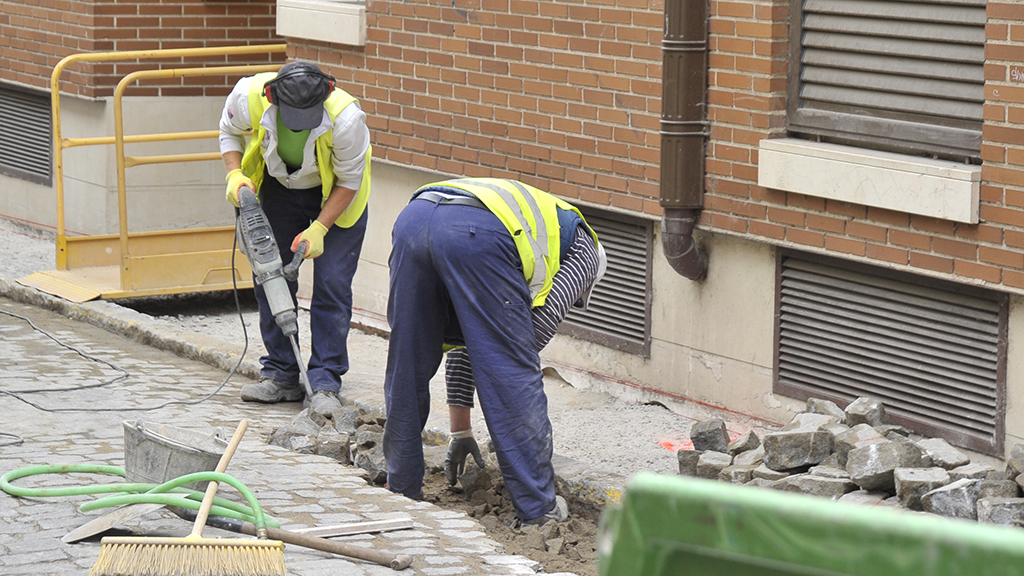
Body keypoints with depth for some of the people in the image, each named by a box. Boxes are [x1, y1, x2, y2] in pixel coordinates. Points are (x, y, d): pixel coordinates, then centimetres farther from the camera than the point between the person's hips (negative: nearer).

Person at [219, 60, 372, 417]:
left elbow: (349, 183, -20)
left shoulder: (346, 118, -38)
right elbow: (229, 132, -4)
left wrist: (319, 229, -26)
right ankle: (281, 377, 13)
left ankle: (325, 384, -6)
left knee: (332, 286, -11)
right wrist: (235, 175, -20)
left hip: (337, 194, -3)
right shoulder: (249, 97, -31)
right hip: (279, 185, 3)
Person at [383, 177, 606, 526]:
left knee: (405, 368, 19)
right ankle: (537, 508, 11)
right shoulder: (581, 240, 30)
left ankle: (401, 490, 28)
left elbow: (460, 339, 43)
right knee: (513, 375, 5)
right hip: (476, 234, -6)